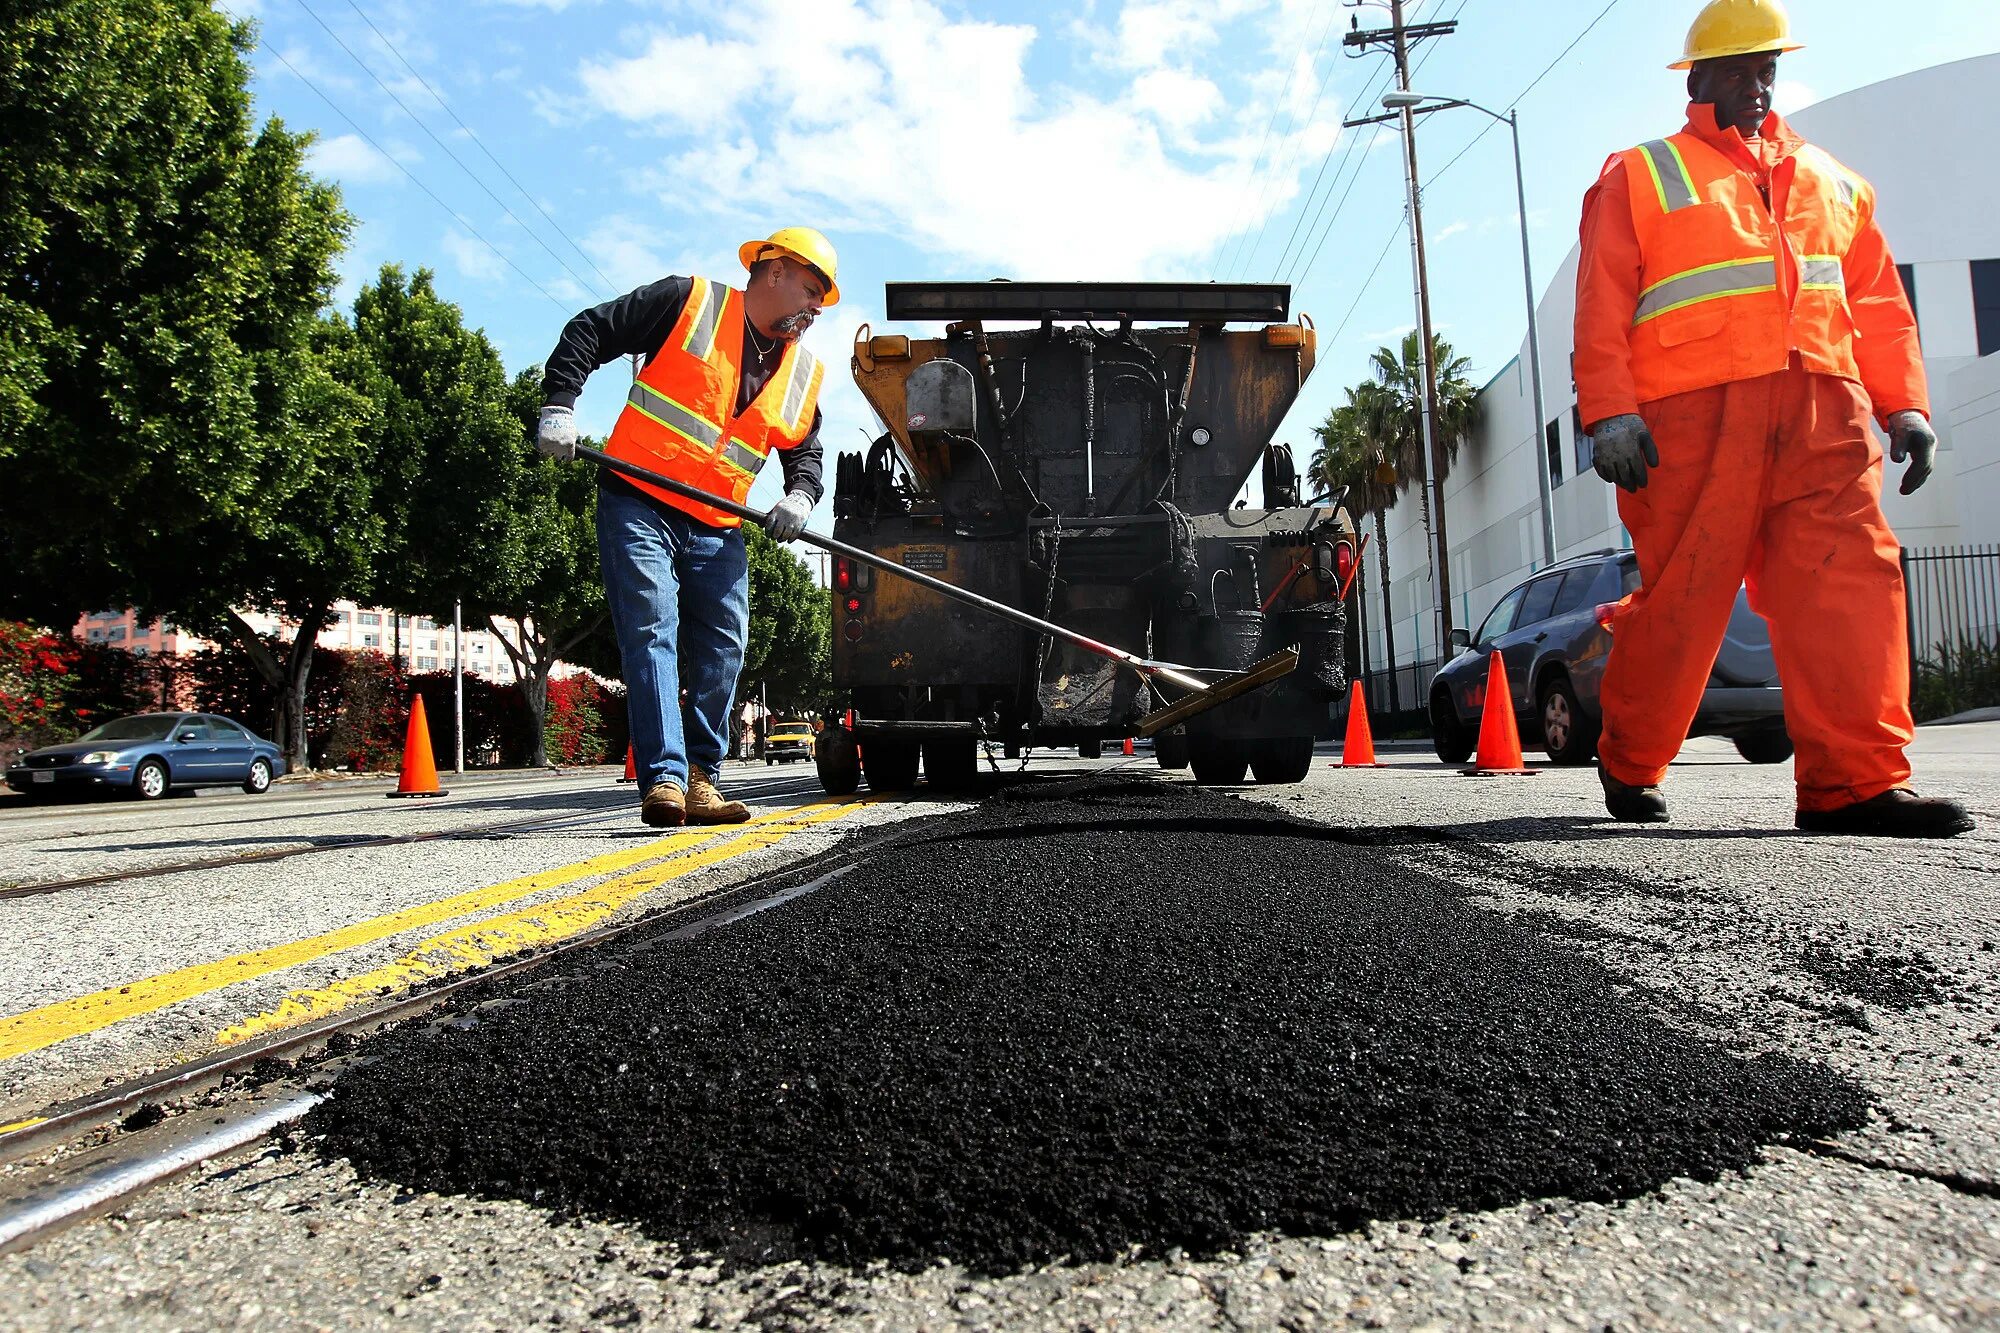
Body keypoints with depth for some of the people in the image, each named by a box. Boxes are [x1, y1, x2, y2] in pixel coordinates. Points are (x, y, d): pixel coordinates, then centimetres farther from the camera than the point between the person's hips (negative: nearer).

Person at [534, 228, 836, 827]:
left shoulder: (803, 372, 13)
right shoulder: (687, 303, -2)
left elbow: (805, 452, 18)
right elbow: (587, 333, -1)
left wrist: (800, 495, -4)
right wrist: (559, 405, -13)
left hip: (717, 531, 6)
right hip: (637, 506, -5)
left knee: (723, 650, 0)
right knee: (651, 636, -14)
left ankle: (700, 780, 10)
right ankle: (665, 779, -17)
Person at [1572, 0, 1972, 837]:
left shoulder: (1830, 183, 27)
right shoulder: (1640, 179, 13)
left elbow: (1879, 305, 22)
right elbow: (1601, 311, 0)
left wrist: (1903, 405, 9)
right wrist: (1609, 413, -13)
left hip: (1823, 414, 5)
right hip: (1694, 415, -4)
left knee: (1850, 585, -10)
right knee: (1679, 602, -4)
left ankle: (1851, 783, -9)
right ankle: (1628, 765, 14)